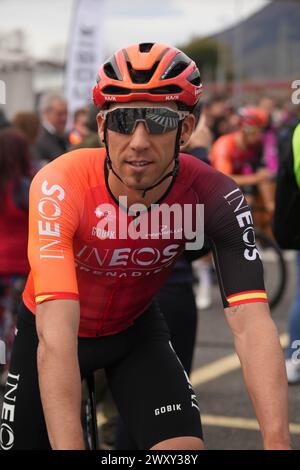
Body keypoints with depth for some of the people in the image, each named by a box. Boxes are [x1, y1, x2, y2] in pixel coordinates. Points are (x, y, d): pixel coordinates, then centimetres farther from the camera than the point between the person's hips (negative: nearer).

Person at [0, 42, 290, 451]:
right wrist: (69, 447, -51)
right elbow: (56, 336, -42)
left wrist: (277, 442, -48)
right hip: (50, 328, -1)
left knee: (185, 446, -18)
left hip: (135, 329, 1)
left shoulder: (215, 198, -28)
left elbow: (251, 324, -35)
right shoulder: (60, 186, -35)